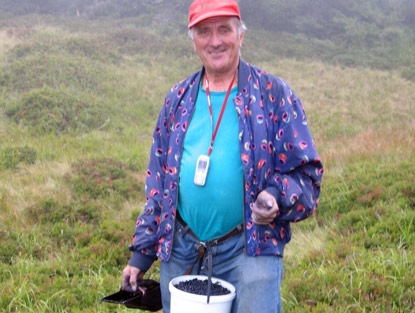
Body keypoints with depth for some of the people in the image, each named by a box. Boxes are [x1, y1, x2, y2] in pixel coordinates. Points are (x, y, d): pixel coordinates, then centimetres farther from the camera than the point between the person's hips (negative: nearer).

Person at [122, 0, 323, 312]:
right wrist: (141, 253, 12)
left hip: (250, 249, -4)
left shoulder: (273, 94, -1)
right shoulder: (178, 99, 10)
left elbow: (305, 172, 0)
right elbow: (158, 182, 15)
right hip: (181, 251, 4)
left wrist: (276, 197, -22)